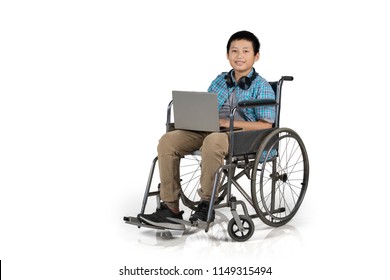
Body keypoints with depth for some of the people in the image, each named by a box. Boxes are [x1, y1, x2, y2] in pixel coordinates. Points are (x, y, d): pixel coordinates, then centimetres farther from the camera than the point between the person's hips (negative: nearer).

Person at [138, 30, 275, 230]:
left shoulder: (261, 87, 1)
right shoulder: (220, 81, 19)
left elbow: (266, 126, -9)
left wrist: (229, 123, -16)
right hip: (210, 130, 6)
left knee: (212, 141, -41)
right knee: (168, 141, -16)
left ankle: (206, 205, -25)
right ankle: (171, 208, -18)